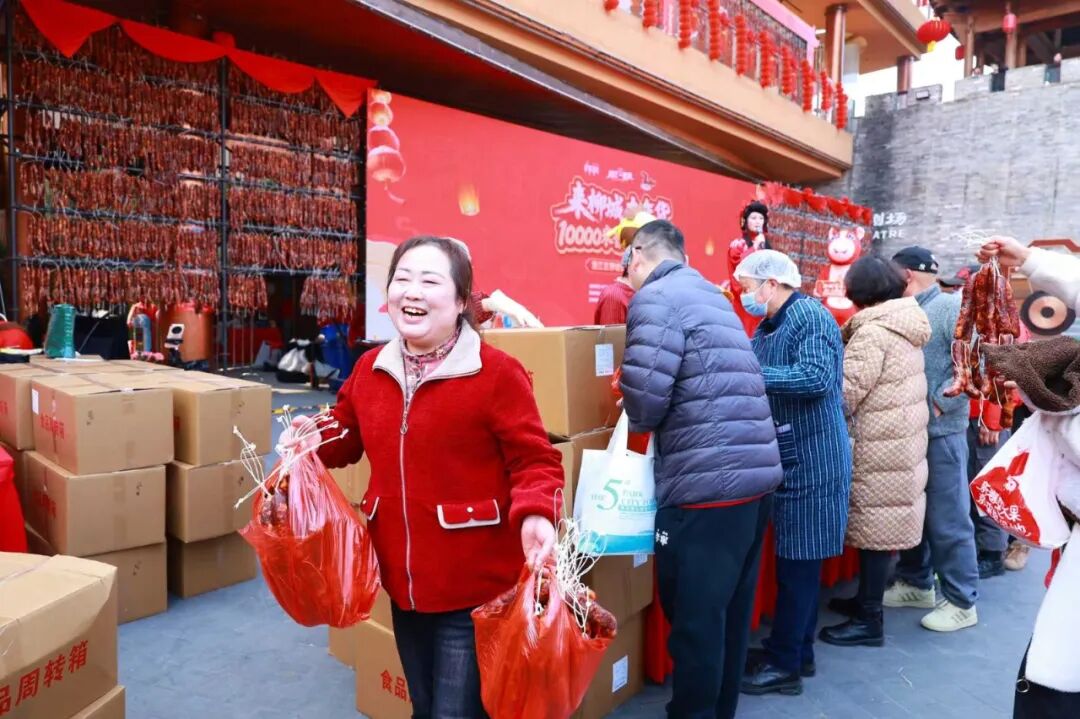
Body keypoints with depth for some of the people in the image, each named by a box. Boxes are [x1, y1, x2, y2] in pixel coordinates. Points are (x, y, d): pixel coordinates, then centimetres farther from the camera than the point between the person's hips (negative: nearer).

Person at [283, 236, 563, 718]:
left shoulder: (497, 373, -16)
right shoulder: (369, 369, 2)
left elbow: (534, 460, -14)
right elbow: (345, 438, 17)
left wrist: (535, 514, -32)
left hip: (475, 589, -6)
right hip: (403, 582, 6)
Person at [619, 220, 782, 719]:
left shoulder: (656, 297, -8)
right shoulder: (710, 294, 18)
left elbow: (645, 395, -19)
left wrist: (636, 421, 2)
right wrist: (653, 422, 24)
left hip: (706, 483, -9)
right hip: (756, 474, 9)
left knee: (694, 616, 6)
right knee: (730, 611, 20)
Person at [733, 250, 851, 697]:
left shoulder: (812, 317, -13)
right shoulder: (767, 328, 14)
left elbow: (816, 377, -27)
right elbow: (760, 385, 13)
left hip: (812, 459, -9)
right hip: (788, 457, 9)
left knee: (797, 562, -1)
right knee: (796, 559, 16)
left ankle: (784, 664, 11)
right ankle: (797, 652, 28)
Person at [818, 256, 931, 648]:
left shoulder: (873, 332, -18)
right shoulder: (905, 327, 10)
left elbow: (844, 395, -21)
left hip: (878, 449, -9)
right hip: (902, 442, 9)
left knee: (873, 530, 0)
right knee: (880, 528, 17)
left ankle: (869, 621, 10)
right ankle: (868, 598, 31)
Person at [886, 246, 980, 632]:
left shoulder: (952, 306, -9)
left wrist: (940, 403, -18)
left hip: (940, 433, -8)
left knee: (947, 520, 1)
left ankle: (961, 602, 15)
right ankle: (916, 583, 32)